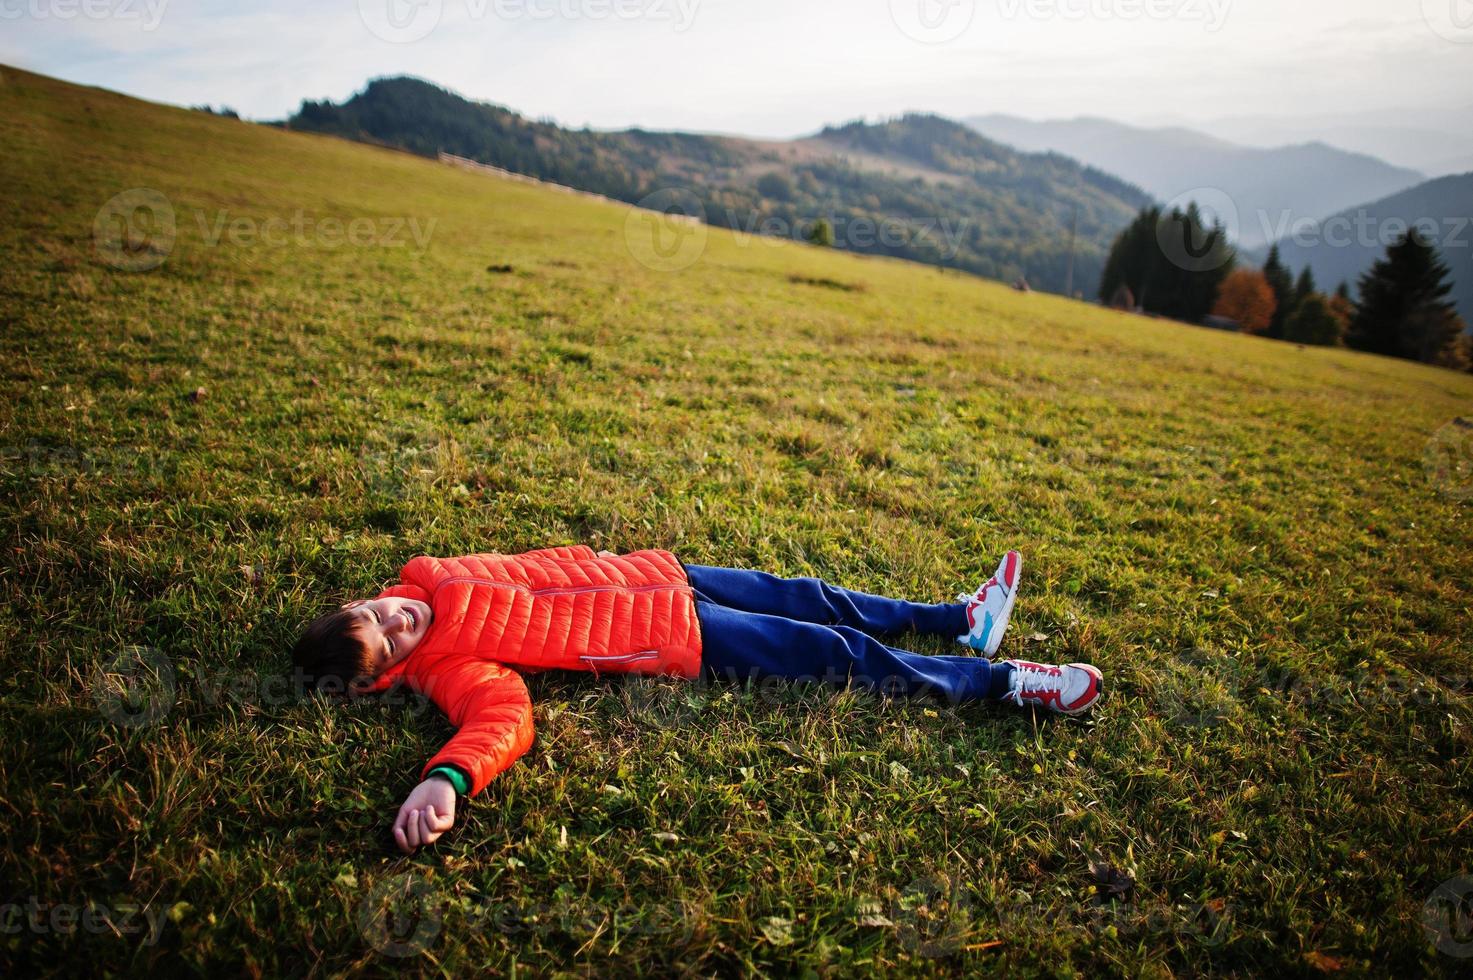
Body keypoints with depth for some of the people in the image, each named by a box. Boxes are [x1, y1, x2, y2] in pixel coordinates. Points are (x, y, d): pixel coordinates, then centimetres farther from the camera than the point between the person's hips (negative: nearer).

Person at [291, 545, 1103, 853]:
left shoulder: (419, 582, 1)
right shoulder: (444, 666, -19)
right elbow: (503, 714, -39)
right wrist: (447, 779, -54)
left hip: (652, 576, 7)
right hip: (678, 638, -7)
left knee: (809, 598, 14)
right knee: (839, 652, -5)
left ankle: (962, 620, 34)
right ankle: (1005, 682, 11)